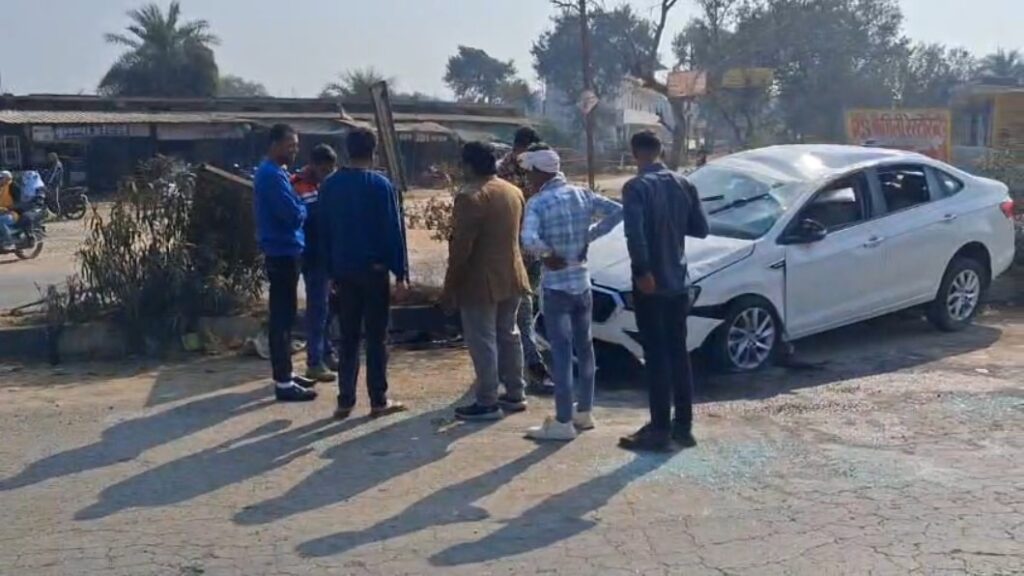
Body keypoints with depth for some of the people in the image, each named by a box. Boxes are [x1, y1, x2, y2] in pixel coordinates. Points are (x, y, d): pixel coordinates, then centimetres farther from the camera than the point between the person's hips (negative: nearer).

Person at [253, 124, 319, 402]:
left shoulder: (273, 172, 15)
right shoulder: (272, 175, -17)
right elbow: (294, 214, -22)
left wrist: (300, 206, 1)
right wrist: (306, 208, -2)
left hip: (283, 250, 10)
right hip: (283, 251, -10)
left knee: (284, 315, 15)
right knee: (282, 316, -7)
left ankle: (285, 374, 24)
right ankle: (283, 383, -3)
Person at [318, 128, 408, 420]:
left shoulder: (329, 185, 5)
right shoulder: (381, 185, -9)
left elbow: (324, 231, 9)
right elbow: (394, 231, -11)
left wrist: (331, 270, 15)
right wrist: (401, 273, -8)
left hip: (343, 270, 4)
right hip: (374, 269, -4)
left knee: (348, 337, 10)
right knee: (376, 337, 3)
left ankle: (345, 401, 11)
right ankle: (379, 401, 8)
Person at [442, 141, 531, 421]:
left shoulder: (470, 196, -17)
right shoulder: (514, 192, 10)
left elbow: (461, 247, -19)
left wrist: (449, 287, -13)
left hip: (481, 281, -8)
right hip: (512, 276, 9)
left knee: (482, 341, -2)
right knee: (509, 334, 17)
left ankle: (487, 403, 2)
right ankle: (515, 394, 24)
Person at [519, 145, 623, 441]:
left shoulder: (537, 203, -15)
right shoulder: (582, 195, 3)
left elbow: (529, 240, -30)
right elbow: (617, 211, 3)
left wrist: (548, 255, -13)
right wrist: (589, 236, 3)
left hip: (556, 286, -6)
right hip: (582, 282, 7)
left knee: (561, 353, -4)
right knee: (584, 347, 15)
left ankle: (563, 422, 0)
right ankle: (584, 412, 26)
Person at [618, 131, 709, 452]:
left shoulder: (636, 187, -12)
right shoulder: (684, 185, 7)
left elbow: (635, 232, -26)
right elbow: (701, 229, 11)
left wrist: (642, 271, -21)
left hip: (651, 283, -6)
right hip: (678, 281, 6)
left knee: (656, 357, -2)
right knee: (678, 354, 13)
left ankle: (660, 430, 2)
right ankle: (683, 426, 18)